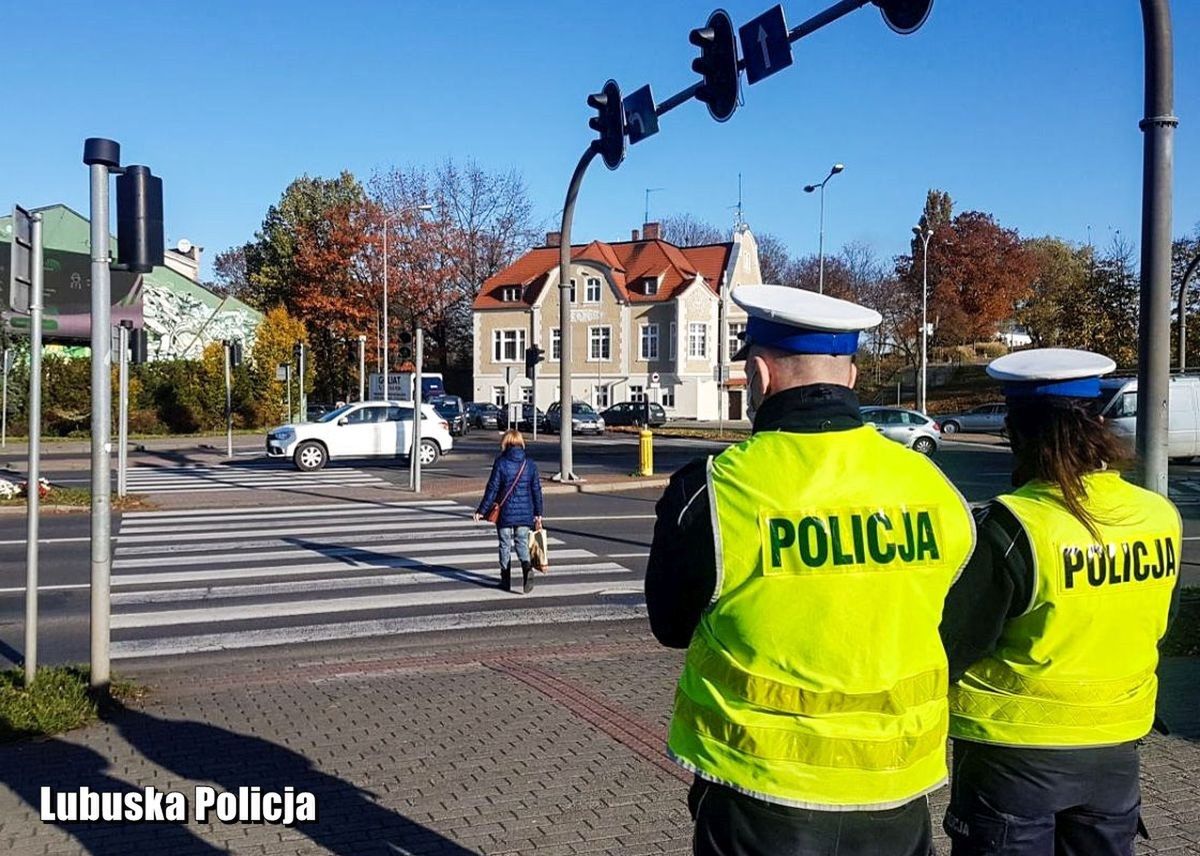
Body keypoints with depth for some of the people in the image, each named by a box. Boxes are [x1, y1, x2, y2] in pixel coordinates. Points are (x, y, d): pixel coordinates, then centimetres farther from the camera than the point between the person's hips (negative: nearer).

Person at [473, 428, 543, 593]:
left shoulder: (501, 463, -10)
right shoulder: (530, 464, 1)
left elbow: (492, 489, -9)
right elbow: (537, 490, 4)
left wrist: (481, 511, -1)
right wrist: (538, 514, 12)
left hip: (505, 513, -2)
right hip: (525, 513, 2)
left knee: (505, 545, 10)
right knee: (522, 543, 12)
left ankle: (506, 580, 16)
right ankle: (526, 567, -16)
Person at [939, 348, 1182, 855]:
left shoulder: (1011, 527, -24)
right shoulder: (1161, 517, -6)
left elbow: (952, 645, -18)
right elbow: (1157, 627, 9)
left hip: (1015, 751, -5)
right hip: (1116, 748, 5)